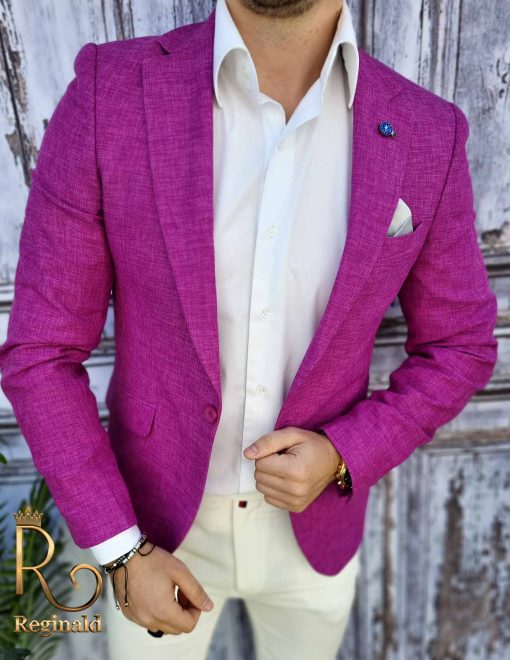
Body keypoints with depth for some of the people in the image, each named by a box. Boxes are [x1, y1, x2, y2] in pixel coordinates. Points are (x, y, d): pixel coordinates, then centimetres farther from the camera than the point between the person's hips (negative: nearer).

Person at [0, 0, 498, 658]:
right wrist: (123, 554, -16)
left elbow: (459, 346, -4)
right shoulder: (107, 94, -21)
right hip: (157, 519, -1)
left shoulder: (425, 136, -17)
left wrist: (341, 456, -20)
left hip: (311, 519, 2)